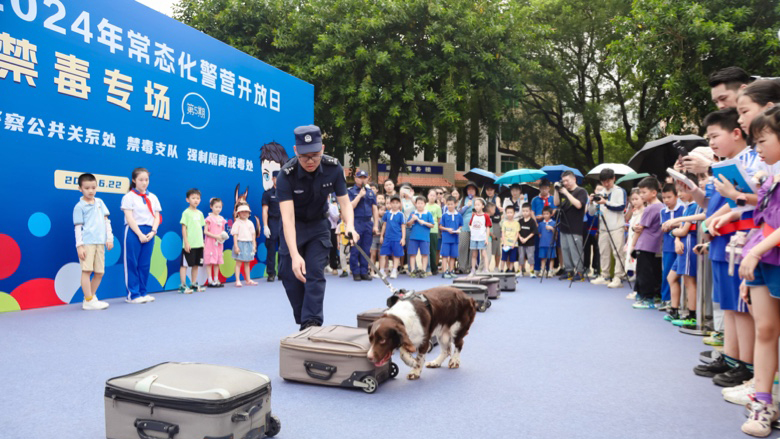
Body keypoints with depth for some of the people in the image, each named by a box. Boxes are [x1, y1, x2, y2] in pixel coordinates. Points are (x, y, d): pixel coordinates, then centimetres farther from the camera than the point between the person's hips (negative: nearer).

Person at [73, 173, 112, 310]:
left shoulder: (99, 202, 14)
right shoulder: (79, 207, 0)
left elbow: (106, 220, 16)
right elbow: (78, 227, -2)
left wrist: (109, 238, 10)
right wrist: (79, 246, -8)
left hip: (100, 242, 5)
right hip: (86, 242, -5)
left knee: (99, 272, 6)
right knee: (87, 270, -7)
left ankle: (91, 297, 20)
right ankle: (89, 301, -1)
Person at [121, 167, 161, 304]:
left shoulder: (153, 197, 13)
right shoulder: (129, 197, -2)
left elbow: (157, 216, 10)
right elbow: (129, 218, -9)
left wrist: (153, 231, -6)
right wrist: (140, 234, -15)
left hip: (149, 233, 5)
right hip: (133, 232, -5)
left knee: (145, 264, 7)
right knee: (132, 264, -2)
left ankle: (142, 292, 15)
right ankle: (133, 294, 2)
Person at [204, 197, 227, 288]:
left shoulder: (221, 219, 10)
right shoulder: (209, 218, -7)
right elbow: (205, 231, -11)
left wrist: (223, 236, -3)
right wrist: (215, 236, -19)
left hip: (219, 243, 6)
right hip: (210, 242, -6)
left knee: (217, 261, 9)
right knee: (209, 261, -4)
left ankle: (216, 280, 15)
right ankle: (210, 281, -1)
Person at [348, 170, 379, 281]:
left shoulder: (371, 192, 15)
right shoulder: (350, 191, 2)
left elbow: (375, 209, 13)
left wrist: (375, 225, 5)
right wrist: (360, 195, -12)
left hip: (368, 223, 4)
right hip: (356, 223, -4)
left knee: (366, 250, 6)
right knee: (355, 250, -3)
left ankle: (364, 272, 12)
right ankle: (356, 272, 4)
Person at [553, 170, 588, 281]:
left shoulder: (581, 191, -4)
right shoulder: (563, 191, 16)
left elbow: (578, 205, -18)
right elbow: (556, 203, 10)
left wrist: (566, 193, -16)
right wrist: (556, 190, -1)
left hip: (575, 228, -7)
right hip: (564, 226, 7)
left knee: (575, 250, -8)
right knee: (565, 249, 10)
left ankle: (579, 272, -2)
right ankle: (568, 270, 18)